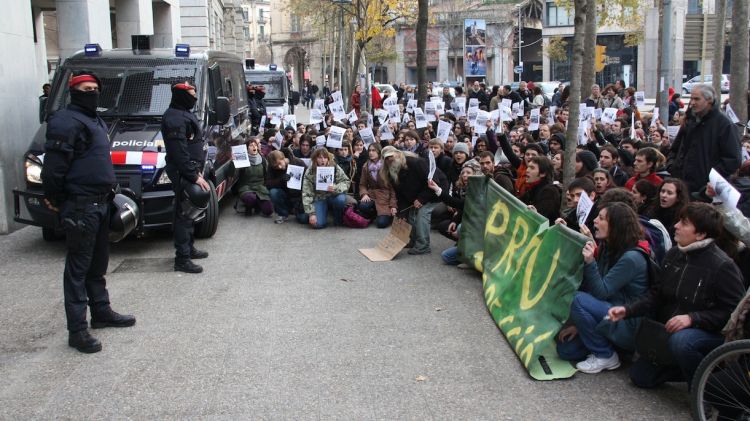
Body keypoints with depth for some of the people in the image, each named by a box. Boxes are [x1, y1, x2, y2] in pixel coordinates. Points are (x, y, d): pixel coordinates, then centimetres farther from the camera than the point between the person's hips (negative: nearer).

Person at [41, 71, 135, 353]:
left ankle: (101, 312, 33)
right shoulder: (66, 122, -14)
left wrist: (107, 194, 18)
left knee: (98, 264, 19)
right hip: (80, 207, -10)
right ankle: (77, 330, 0)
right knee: (78, 268, -4)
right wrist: (55, 200, -13)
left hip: (100, 203, 10)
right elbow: (54, 168, -19)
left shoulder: (95, 121, 18)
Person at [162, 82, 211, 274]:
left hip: (189, 171, 10)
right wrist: (194, 176, -23)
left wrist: (197, 171, 17)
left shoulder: (184, 114, 17)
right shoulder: (175, 118, -17)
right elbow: (179, 152, -24)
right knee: (183, 214, -7)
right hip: (182, 174, -10)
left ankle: (189, 248, 32)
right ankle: (182, 258, -3)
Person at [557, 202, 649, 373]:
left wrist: (590, 263, -32)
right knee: (565, 348, -4)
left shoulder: (632, 258, -21)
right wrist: (578, 323, 2)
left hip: (630, 327, -8)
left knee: (580, 300, -28)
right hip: (610, 316, 8)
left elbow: (601, 292, -20)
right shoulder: (607, 250, 6)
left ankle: (606, 356, -12)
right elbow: (589, 287, 6)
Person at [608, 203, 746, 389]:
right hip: (669, 332, 7)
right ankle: (690, 367, 22)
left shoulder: (722, 266, -19)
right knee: (639, 375, 3)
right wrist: (627, 310, -8)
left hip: (711, 333, -7)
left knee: (681, 340, -39)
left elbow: (734, 311, -21)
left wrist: (692, 318, -29)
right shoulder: (673, 255, 2)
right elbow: (656, 296, 7)